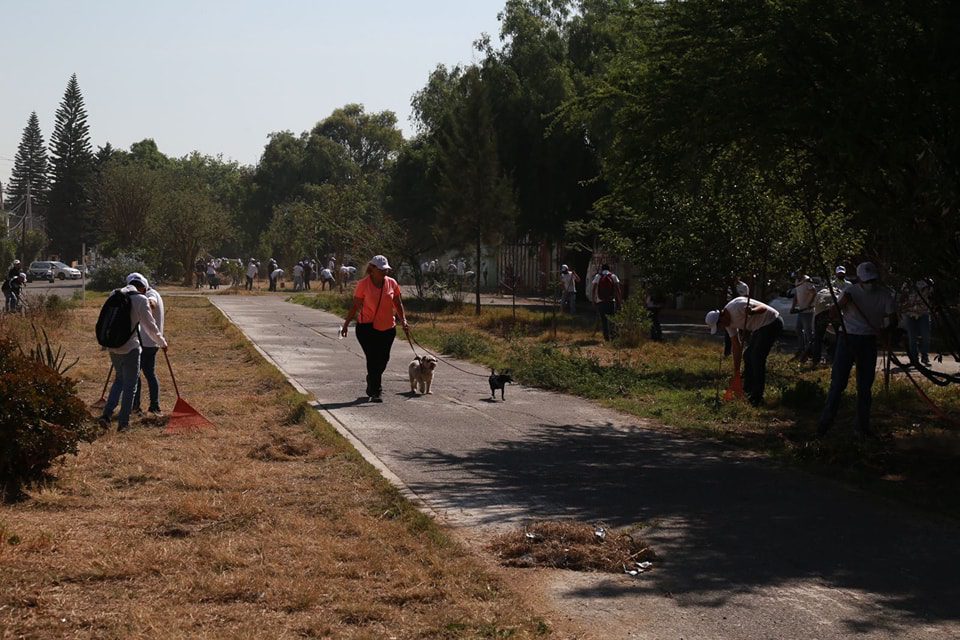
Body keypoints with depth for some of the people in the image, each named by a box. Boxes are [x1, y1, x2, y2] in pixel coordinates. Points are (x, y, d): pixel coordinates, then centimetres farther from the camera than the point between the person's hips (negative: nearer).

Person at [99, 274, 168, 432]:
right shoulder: (140, 300, -11)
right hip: (130, 348, -6)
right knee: (130, 385, 7)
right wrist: (162, 342, 7)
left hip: (113, 346, 6)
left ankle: (106, 414, 11)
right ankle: (123, 422, 10)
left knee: (120, 379, 23)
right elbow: (150, 326, -7)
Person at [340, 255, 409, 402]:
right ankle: (376, 392, -4)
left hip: (388, 328, 4)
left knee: (383, 360, 10)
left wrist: (403, 320, -2)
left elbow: (398, 304, 11)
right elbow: (356, 306, 0)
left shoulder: (392, 283, 4)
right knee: (373, 359, -9)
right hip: (367, 327, -4)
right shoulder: (363, 284, -5)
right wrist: (346, 324, 0)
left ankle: (371, 381, 38)